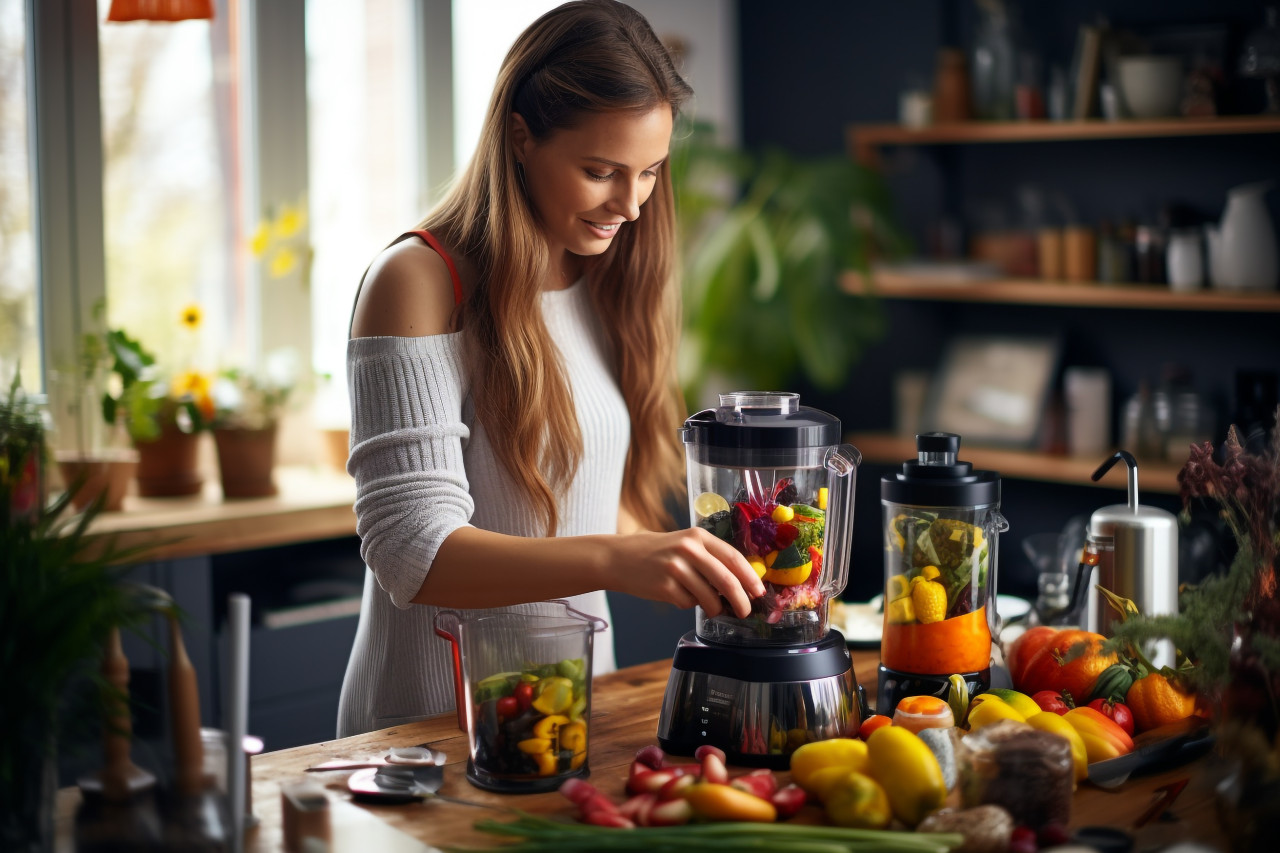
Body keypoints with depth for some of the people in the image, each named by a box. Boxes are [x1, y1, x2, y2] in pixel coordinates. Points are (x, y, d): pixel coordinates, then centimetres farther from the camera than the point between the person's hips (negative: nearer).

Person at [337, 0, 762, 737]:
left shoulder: (607, 287, 7)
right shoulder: (418, 284, -14)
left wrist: (722, 576, 3)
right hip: (436, 723, -5)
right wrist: (615, 561, -36)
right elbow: (412, 553, -24)